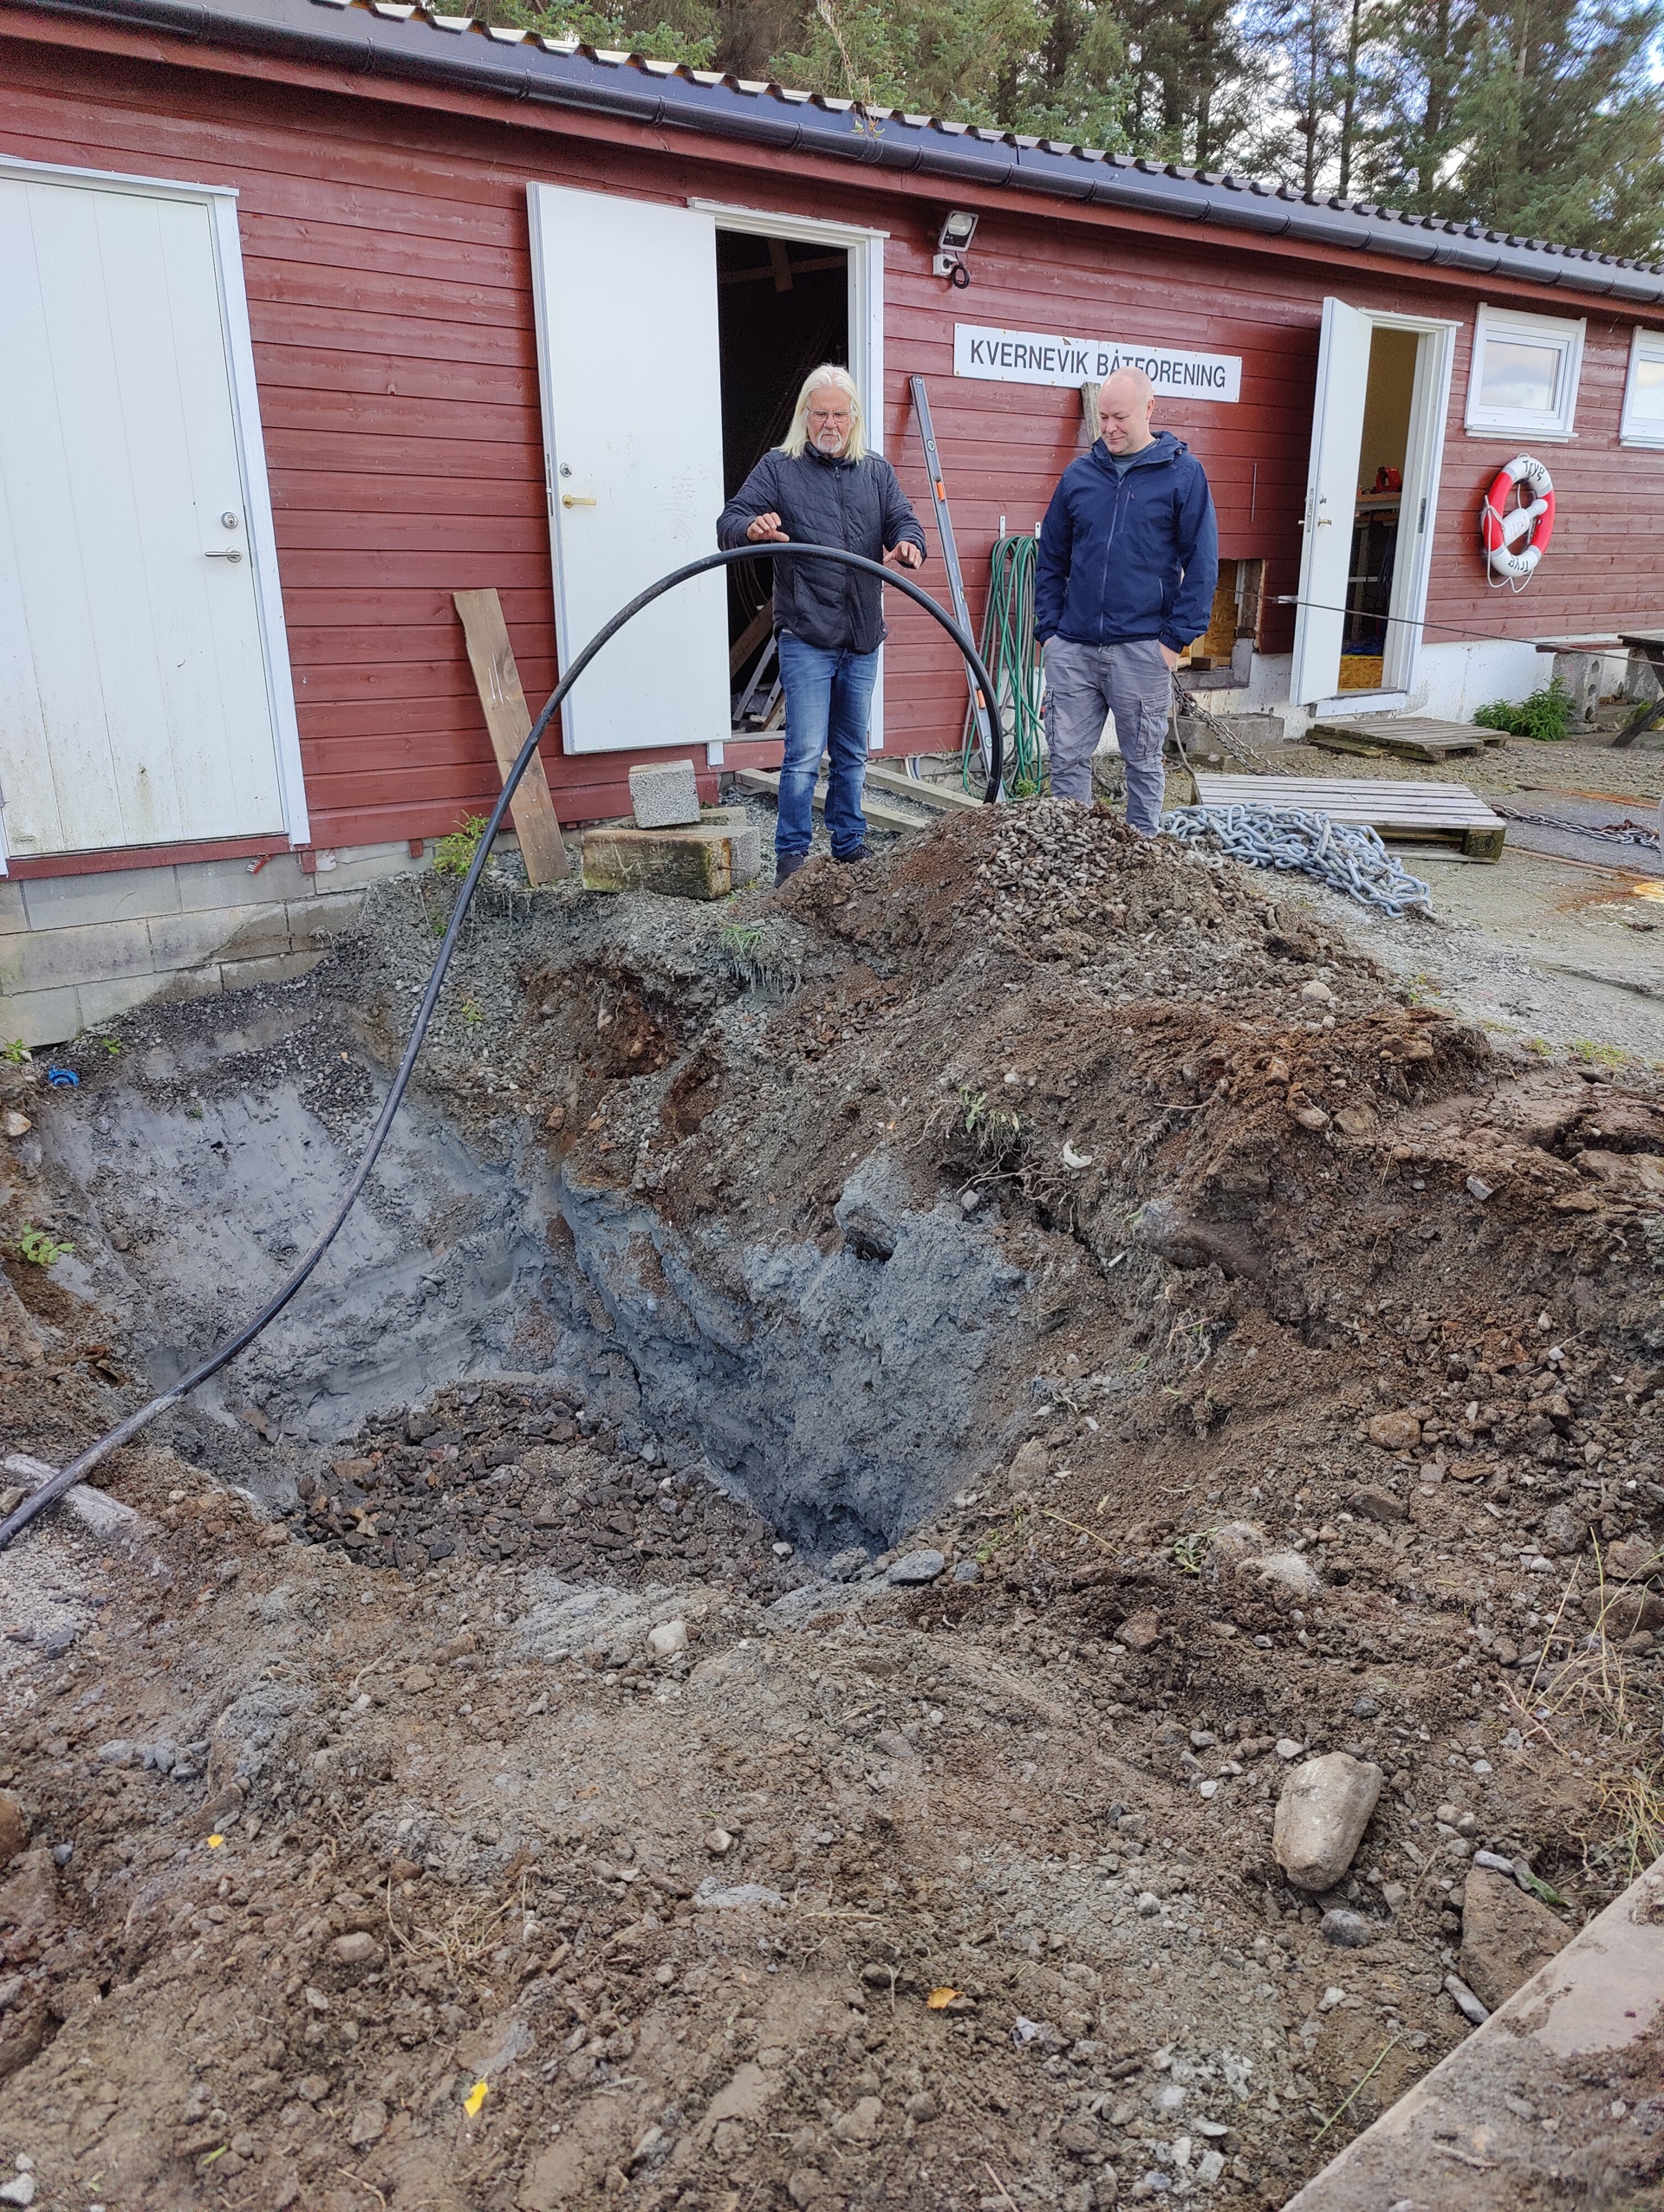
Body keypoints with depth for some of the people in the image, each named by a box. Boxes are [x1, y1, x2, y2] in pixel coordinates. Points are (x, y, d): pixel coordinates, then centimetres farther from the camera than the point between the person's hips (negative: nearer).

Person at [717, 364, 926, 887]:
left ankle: (851, 848, 25)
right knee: (805, 754, -9)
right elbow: (729, 523, -5)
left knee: (852, 754, 14)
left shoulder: (877, 472, 14)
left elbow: (904, 522, 7)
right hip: (805, 640, -5)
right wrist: (753, 527, -31)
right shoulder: (778, 467, 2)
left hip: (863, 641, 5)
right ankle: (791, 856, -1)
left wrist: (907, 545, -19)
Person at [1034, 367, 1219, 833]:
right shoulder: (1078, 475, 10)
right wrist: (1048, 629, 5)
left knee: (1143, 760, 8)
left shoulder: (1183, 474, 0)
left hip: (1142, 650, -3)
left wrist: (1176, 638, -9)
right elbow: (1050, 559, 14)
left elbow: (1201, 564, -3)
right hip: (1072, 649, 3)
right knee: (1067, 758, 5)